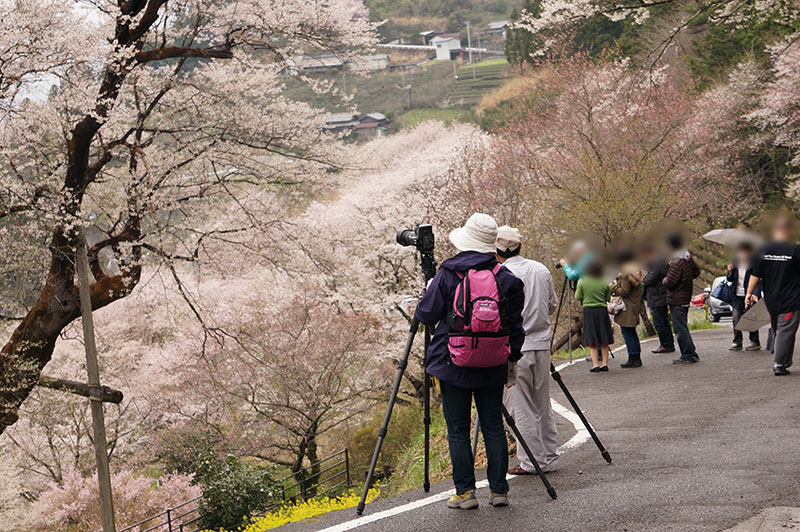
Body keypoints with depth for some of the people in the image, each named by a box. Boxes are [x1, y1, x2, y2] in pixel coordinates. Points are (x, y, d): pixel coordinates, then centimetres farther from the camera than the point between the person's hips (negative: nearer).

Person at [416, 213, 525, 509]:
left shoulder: (447, 275, -7)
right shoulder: (506, 278, 1)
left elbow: (426, 315, -2)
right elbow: (515, 325, 5)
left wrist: (427, 292, 18)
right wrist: (513, 360, 14)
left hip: (454, 363, -3)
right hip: (492, 367, 3)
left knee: (458, 430, 3)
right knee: (494, 427, 9)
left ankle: (465, 492, 3)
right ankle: (499, 490, 9)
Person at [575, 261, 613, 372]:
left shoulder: (582, 281, -7)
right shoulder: (604, 283, -3)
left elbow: (578, 297, -2)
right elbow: (608, 299, 4)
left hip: (588, 310, -1)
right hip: (602, 310, 1)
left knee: (592, 340, 3)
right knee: (603, 340, 10)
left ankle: (595, 364, -4)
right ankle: (604, 364, 11)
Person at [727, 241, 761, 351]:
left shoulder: (753, 264, -9)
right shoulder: (735, 262, 8)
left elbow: (758, 282, -9)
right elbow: (730, 280, 16)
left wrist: (755, 294, -22)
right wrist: (730, 272, -5)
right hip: (737, 297, 5)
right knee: (736, 319, 2)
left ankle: (755, 342, 11)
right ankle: (737, 342, 9)